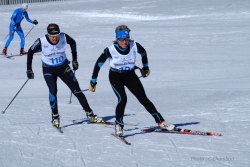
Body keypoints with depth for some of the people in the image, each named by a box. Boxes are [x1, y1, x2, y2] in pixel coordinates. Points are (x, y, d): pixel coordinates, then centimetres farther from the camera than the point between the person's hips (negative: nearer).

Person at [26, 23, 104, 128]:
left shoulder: (64, 37, -20)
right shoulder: (41, 42, -24)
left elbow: (73, 43, 3)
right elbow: (30, 52, -8)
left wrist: (74, 60, 6)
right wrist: (29, 70, -7)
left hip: (64, 68, 2)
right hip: (49, 70, -2)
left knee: (77, 90, 1)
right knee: (53, 90, -23)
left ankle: (90, 115, 11)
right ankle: (55, 117, -7)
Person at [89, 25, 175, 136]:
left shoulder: (134, 46, -17)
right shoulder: (111, 50, -23)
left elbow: (143, 52, 7)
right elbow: (98, 64, -12)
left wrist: (145, 67, 19)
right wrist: (93, 81, -8)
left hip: (130, 75, 2)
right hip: (115, 76, -2)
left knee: (143, 99, -3)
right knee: (122, 99, -22)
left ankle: (161, 122, 5)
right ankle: (118, 126, -5)